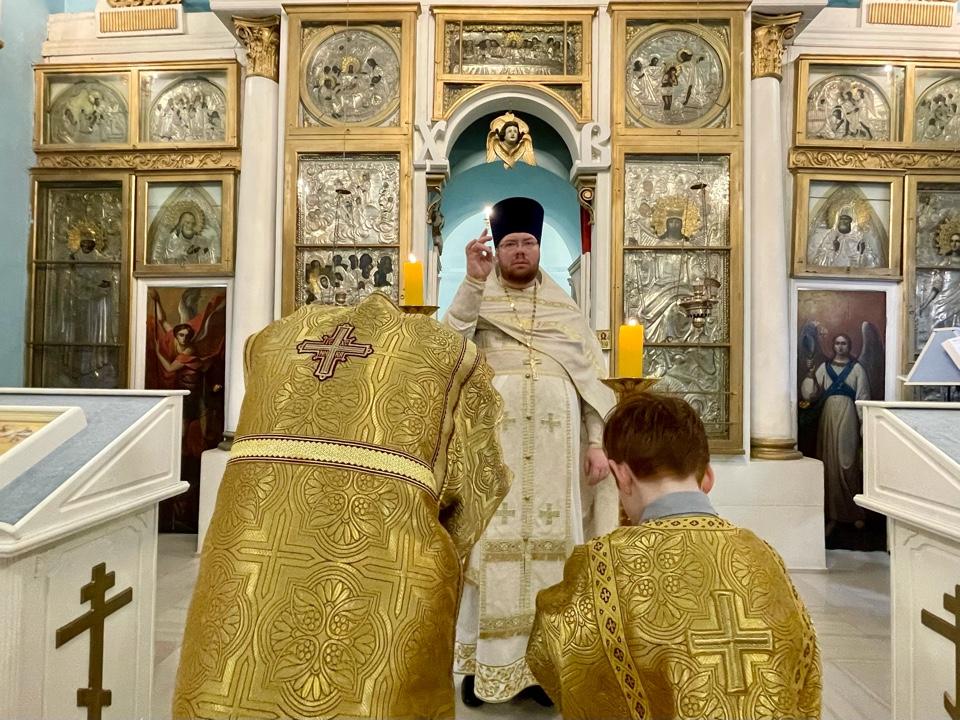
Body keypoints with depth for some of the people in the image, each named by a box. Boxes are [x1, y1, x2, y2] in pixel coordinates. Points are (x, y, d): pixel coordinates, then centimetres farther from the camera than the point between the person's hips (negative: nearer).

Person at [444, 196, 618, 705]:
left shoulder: (566, 311, 14)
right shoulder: (477, 301, 9)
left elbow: (592, 380, 10)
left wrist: (597, 442, 1)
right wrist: (473, 281, -18)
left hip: (554, 443, 2)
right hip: (492, 438, -2)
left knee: (549, 540, 6)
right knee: (491, 540, 1)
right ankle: (483, 659, 15)